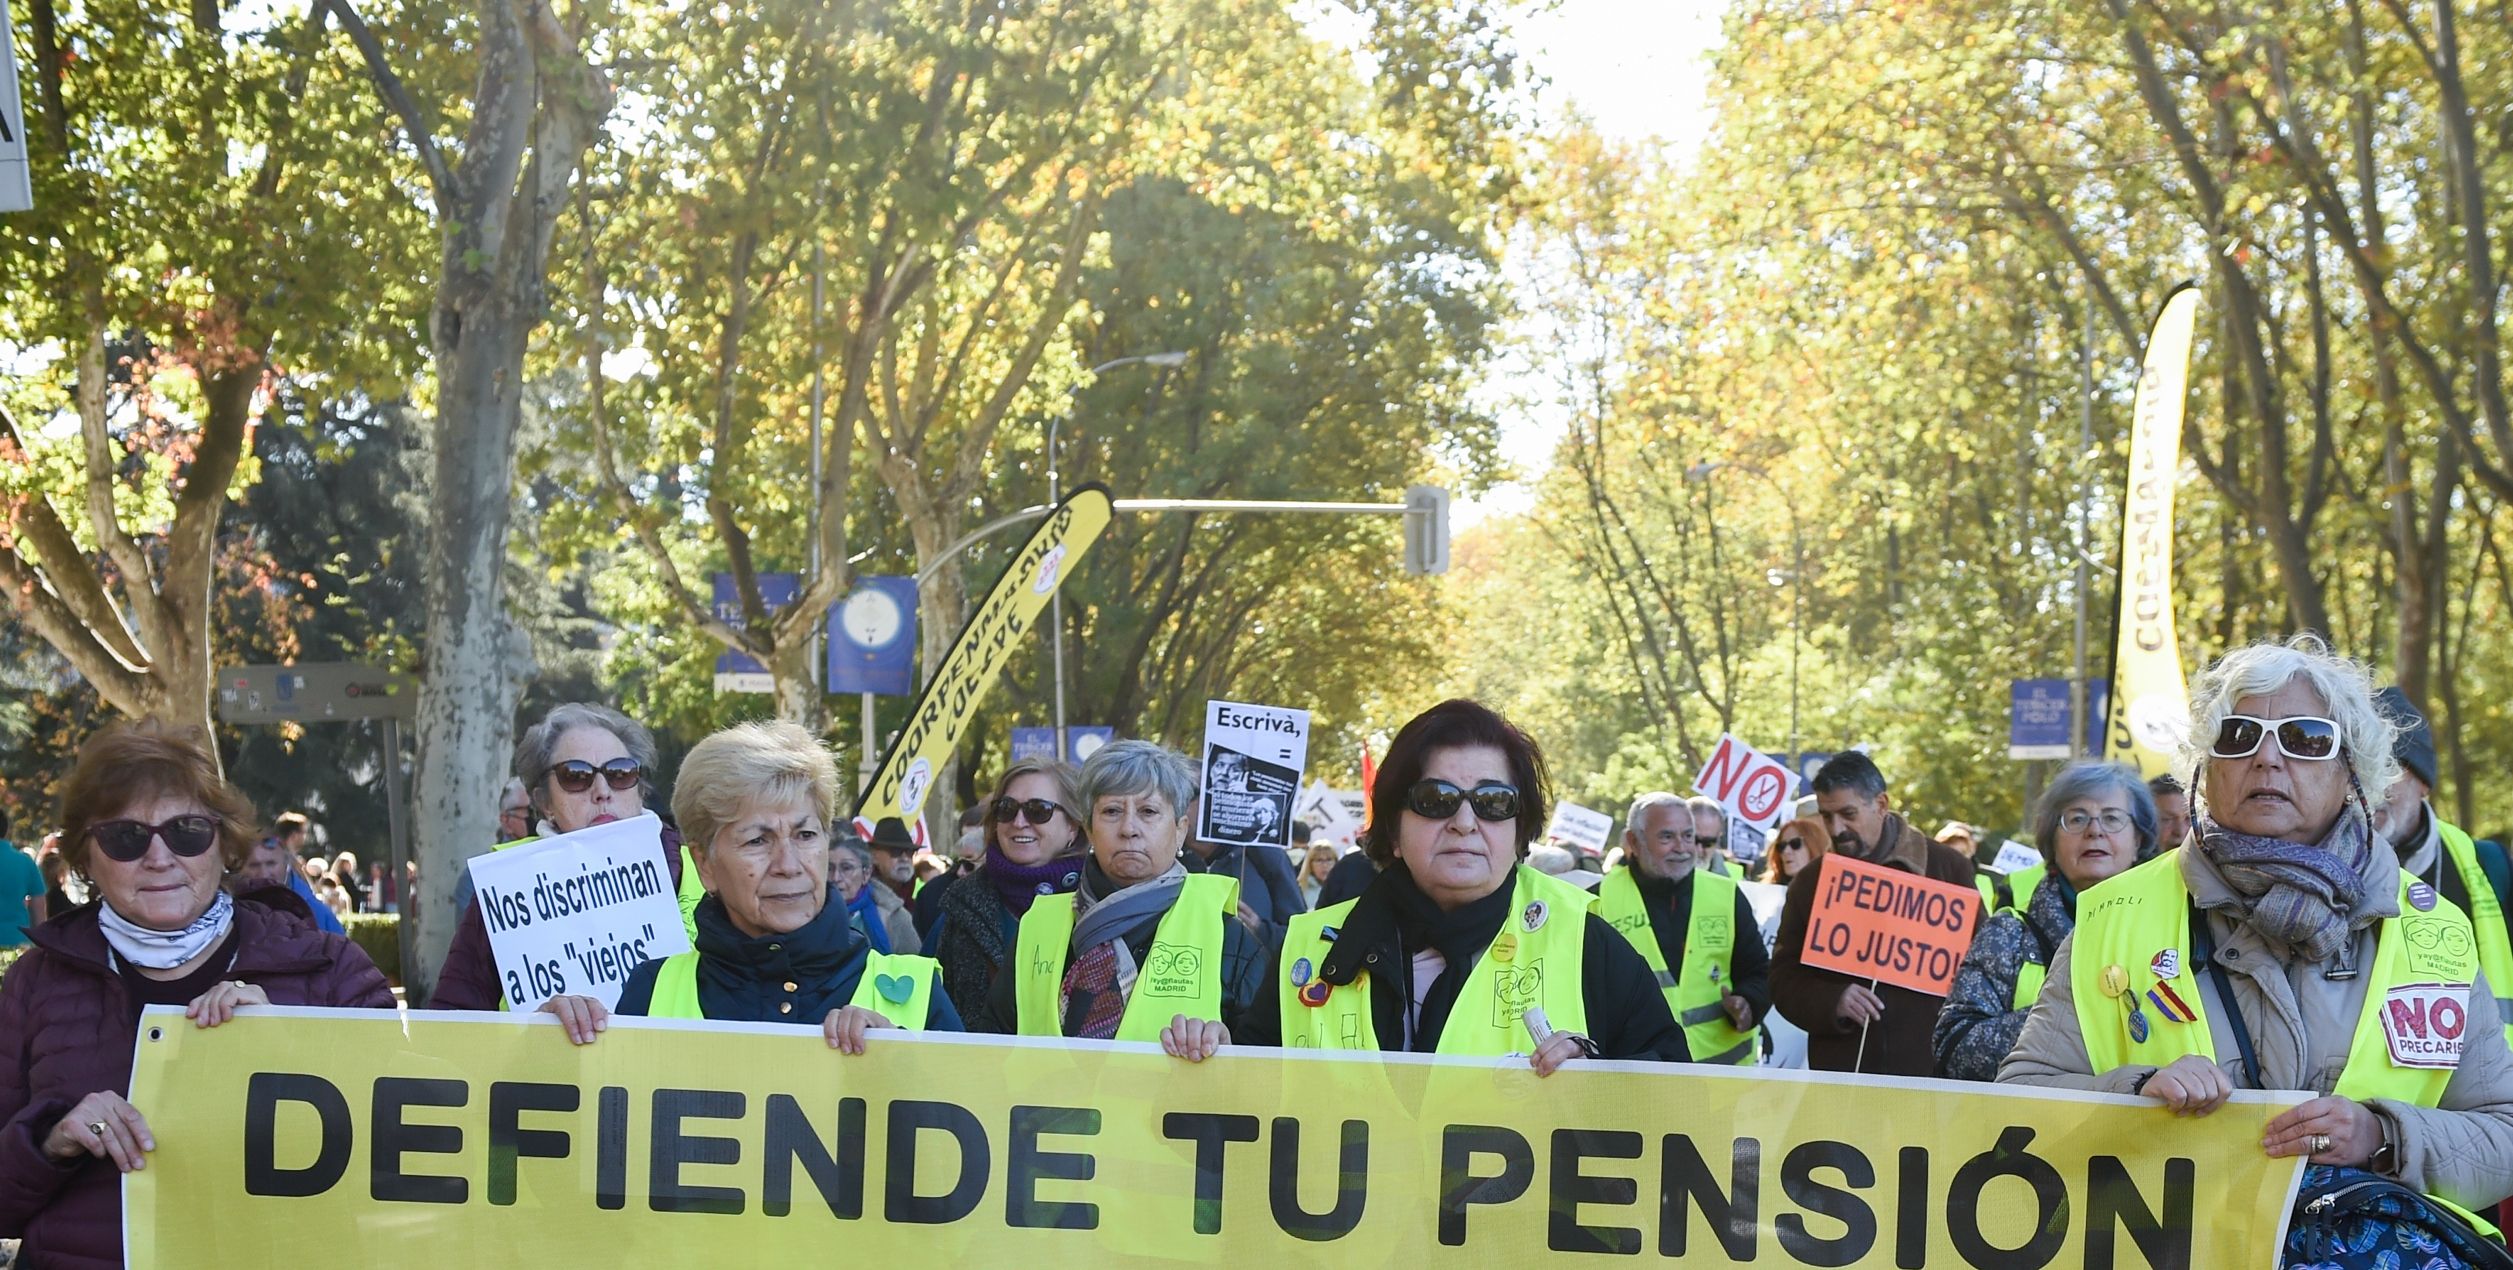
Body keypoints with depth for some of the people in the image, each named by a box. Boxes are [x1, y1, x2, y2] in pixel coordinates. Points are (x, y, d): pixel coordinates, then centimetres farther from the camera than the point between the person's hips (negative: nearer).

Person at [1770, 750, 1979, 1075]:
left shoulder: (1949, 868, 5)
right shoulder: (1810, 883, 11)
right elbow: (1783, 981, 11)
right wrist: (1832, 1002, -10)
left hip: (1931, 1069, -1)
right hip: (1839, 1070, 2)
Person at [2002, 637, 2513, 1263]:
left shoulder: (2431, 930, 12)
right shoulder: (2117, 917, 9)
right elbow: (2019, 1097, 6)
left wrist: (2382, 1138, -9)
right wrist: (2137, 1094, -13)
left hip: (2374, 1233, 2)